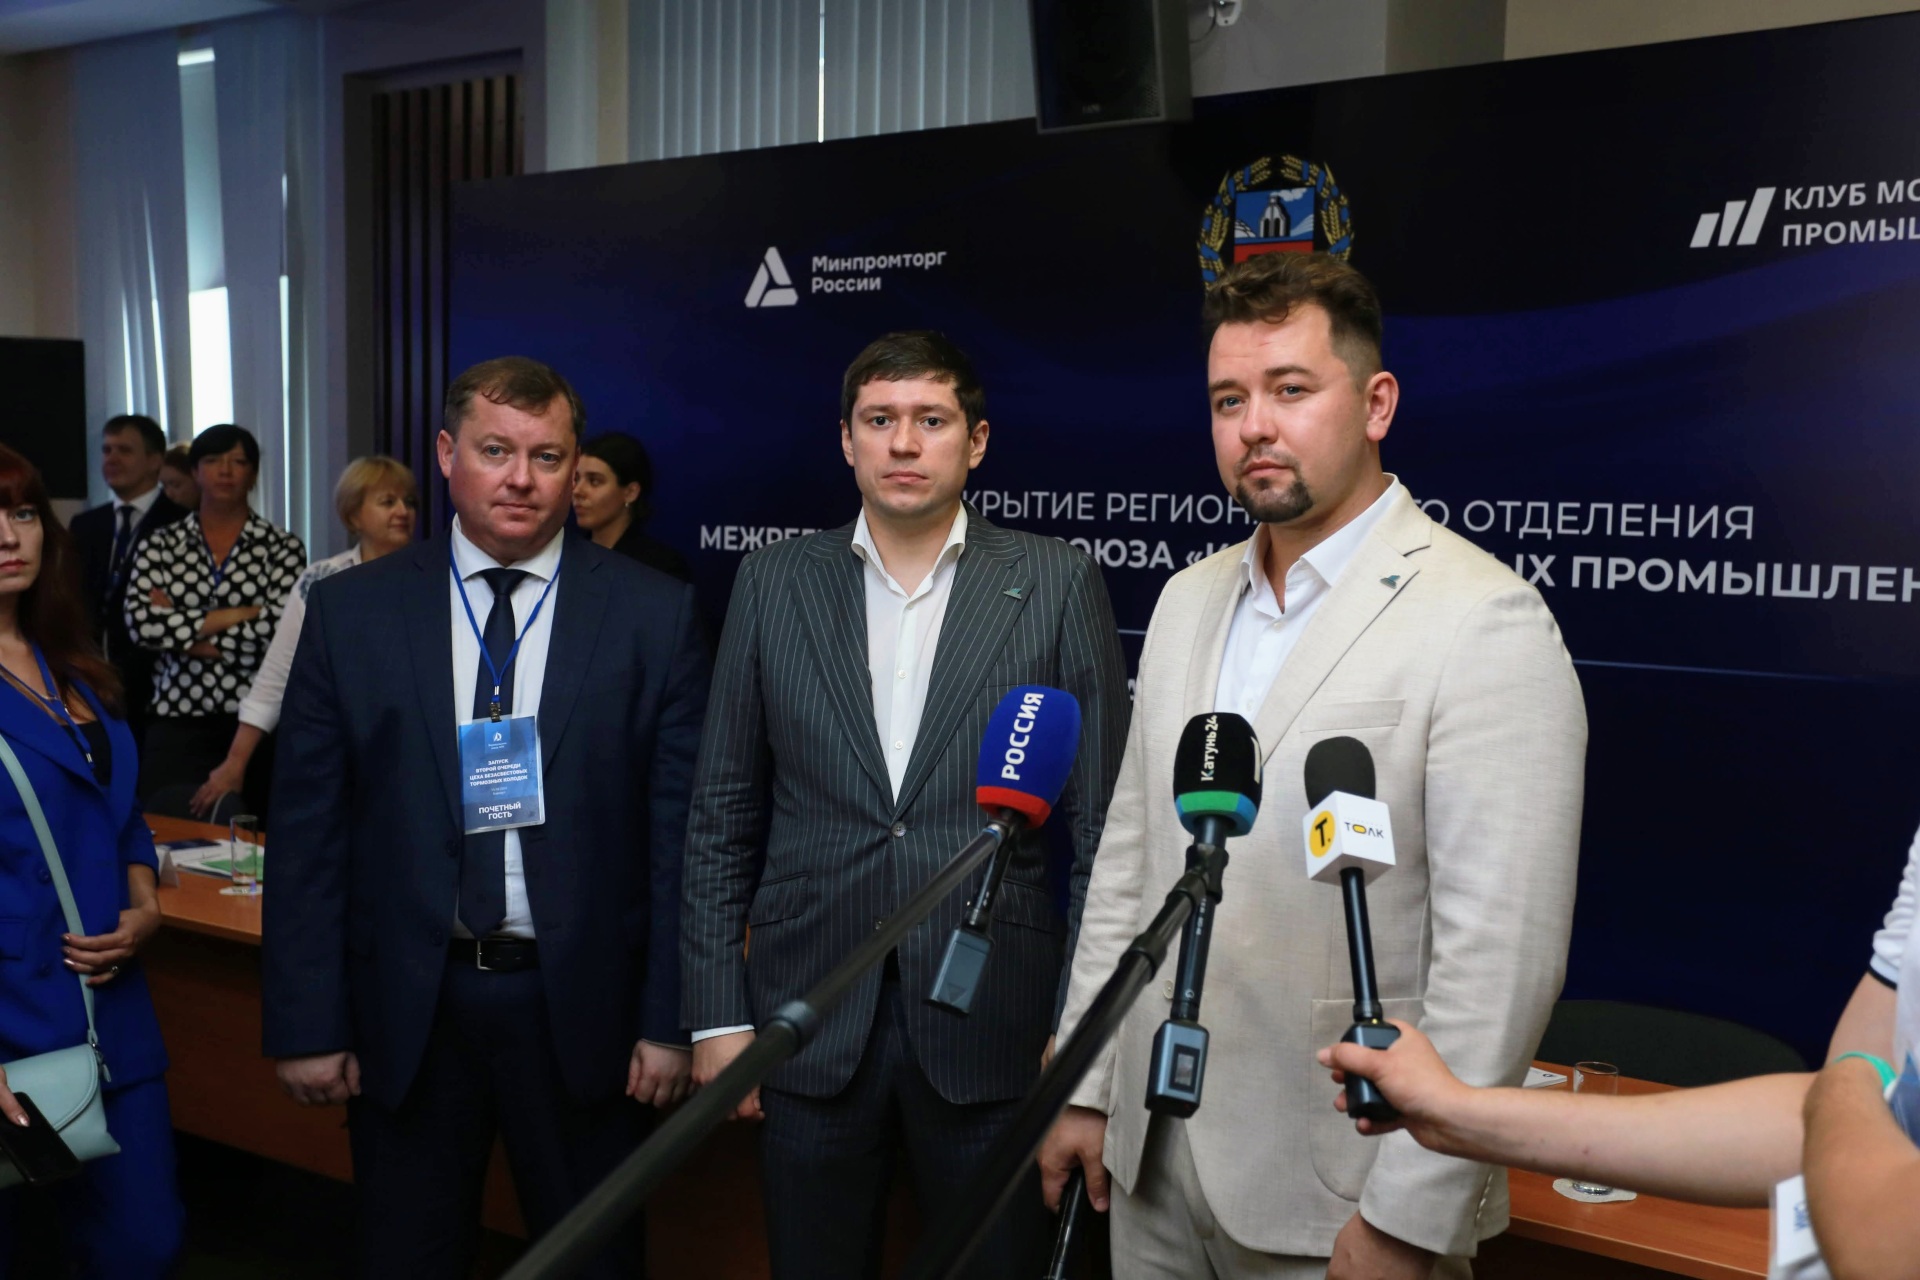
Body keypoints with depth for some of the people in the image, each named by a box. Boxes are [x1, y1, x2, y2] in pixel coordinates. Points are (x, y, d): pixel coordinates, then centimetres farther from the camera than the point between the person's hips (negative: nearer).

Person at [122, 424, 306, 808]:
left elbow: (278, 632, -10)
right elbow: (141, 622, -5)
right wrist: (239, 615, -9)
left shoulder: (282, 547, 3)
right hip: (179, 718, 2)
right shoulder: (160, 545, 10)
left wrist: (178, 626, -4)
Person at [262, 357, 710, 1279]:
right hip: (404, 1009, 1)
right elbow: (307, 829, 1)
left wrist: (671, 1019, -5)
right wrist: (306, 1025, -1)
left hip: (582, 1006, -1)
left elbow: (682, 826, -3)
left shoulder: (654, 614, -4)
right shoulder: (349, 611, 0)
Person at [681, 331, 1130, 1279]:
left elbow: (1102, 822, -1)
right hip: (809, 1020, 2)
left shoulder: (1056, 584, -2)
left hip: (991, 1027, -1)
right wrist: (716, 1011, 2)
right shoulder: (775, 581, 4)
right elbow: (723, 816, 6)